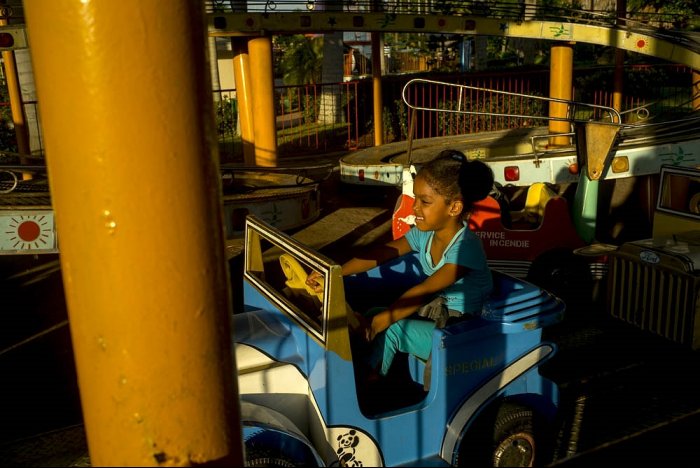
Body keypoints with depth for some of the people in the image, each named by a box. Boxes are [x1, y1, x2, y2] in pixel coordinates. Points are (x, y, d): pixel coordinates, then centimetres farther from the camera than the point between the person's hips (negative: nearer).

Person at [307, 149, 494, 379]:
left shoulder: (465, 247, -26)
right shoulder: (424, 233, -2)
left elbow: (424, 291, -35)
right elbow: (381, 253, -6)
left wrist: (379, 322, -43)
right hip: (433, 312, 8)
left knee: (390, 330, -20)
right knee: (372, 314, -6)